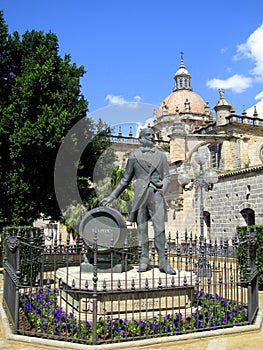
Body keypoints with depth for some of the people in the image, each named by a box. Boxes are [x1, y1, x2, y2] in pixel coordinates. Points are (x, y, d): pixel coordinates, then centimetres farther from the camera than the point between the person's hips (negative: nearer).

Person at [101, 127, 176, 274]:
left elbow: (166, 177, 13)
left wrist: (163, 189, -8)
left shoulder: (161, 155, 14)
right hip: (140, 195, 0)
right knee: (142, 229, 1)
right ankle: (144, 261, 10)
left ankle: (164, 262, -1)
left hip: (156, 195, 0)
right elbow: (126, 179, 14)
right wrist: (111, 197, 12)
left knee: (160, 228, -7)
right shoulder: (134, 156, 11)